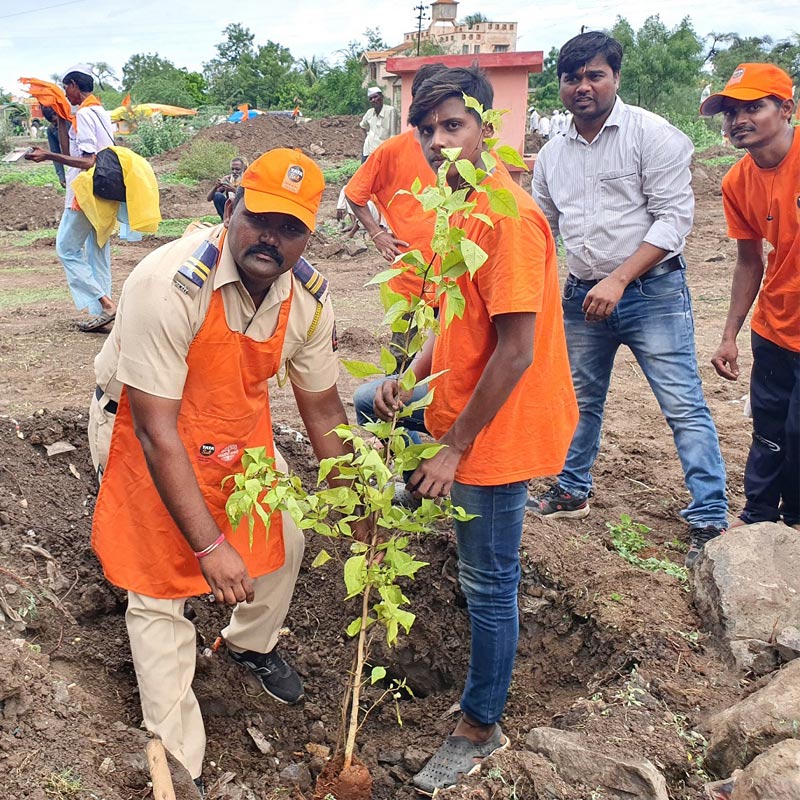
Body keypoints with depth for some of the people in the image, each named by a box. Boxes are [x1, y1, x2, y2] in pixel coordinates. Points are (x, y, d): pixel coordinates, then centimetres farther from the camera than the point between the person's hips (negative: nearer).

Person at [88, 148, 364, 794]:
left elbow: (322, 407, -2)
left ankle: (253, 644, 50)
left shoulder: (309, 294, -15)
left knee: (284, 539, 16)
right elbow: (156, 432, -33)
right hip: (146, 431, -5)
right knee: (159, 590, -1)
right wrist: (209, 545, -32)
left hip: (239, 425, 6)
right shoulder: (170, 284, -35)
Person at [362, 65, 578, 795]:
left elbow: (516, 352, -25)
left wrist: (455, 448, -20)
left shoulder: (508, 217, -21)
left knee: (488, 583, 3)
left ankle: (481, 731, 24)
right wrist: (411, 377, 1)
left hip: (495, 432, -9)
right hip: (460, 409, 9)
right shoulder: (466, 208, 9)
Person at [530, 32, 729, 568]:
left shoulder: (651, 134, -8)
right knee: (581, 399, 17)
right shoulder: (552, 155, 9)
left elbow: (675, 217, -14)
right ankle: (572, 492, 35)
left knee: (684, 406, -5)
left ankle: (710, 521, 3)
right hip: (583, 296, 6)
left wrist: (618, 280, -20)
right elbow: (542, 227, 18)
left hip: (652, 293, -5)